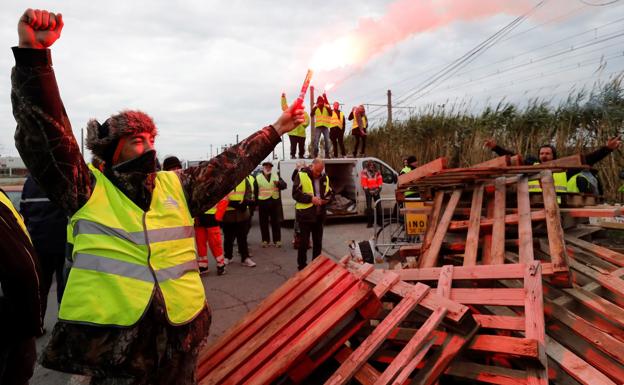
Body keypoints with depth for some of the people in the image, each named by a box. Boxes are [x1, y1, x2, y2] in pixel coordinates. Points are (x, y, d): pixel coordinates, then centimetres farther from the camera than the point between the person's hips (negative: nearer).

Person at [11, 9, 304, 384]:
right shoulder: (87, 188, -2)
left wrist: (275, 130, 17)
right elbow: (46, 131, -13)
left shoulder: (179, 185, 8)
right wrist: (33, 53, -24)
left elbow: (230, 164, 13)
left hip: (181, 335, 4)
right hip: (109, 342, -3)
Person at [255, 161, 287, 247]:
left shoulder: (276, 176, 8)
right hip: (263, 203, -1)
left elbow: (284, 185, 1)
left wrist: (278, 183, -21)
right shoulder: (258, 178, 5)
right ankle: (265, 240, 16)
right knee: (264, 223, 5)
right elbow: (255, 191, 3)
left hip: (275, 202, 1)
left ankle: (277, 240, 13)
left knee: (276, 222, 5)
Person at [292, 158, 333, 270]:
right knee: (304, 242, 2)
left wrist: (326, 199, -7)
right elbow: (296, 194, -13)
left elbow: (330, 193, 16)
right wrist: (310, 199, -22)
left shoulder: (325, 178, 6)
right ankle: (302, 265, 15)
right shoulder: (301, 176, -8)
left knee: (318, 242, 14)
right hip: (305, 215, -5)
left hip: (319, 215, 5)